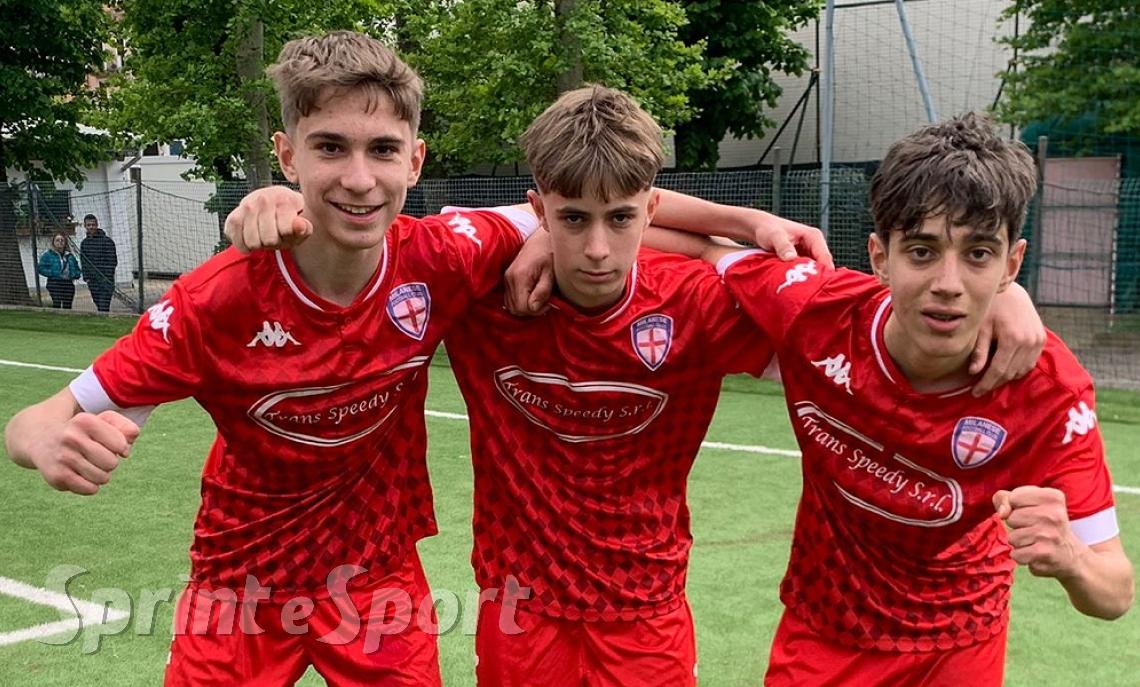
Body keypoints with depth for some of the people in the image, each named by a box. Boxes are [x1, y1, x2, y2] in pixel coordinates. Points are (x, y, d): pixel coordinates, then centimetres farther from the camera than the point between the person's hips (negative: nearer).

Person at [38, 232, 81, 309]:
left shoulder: (70, 255, 16)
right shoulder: (48, 254, 3)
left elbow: (77, 270, 23)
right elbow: (40, 268, -3)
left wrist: (74, 274, 0)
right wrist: (53, 273, -13)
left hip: (68, 283, 4)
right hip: (54, 283, -4)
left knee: (67, 306, 2)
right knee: (56, 303, -18)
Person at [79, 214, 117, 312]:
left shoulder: (107, 241, -6)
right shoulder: (84, 243, 12)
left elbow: (113, 261, -7)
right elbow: (84, 262, 16)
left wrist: (107, 278, -13)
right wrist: (86, 277, 4)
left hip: (105, 281, -5)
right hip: (92, 282, 5)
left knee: (104, 308, -13)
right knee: (99, 308, 8)